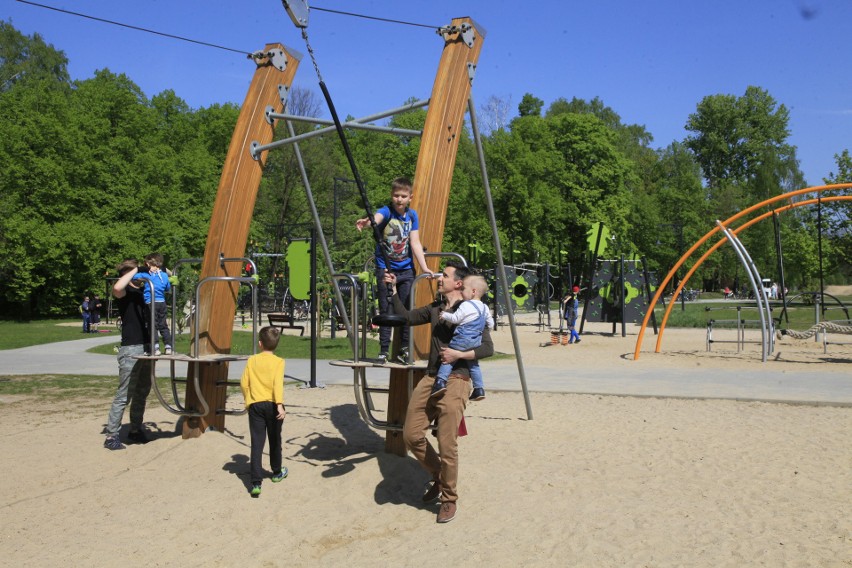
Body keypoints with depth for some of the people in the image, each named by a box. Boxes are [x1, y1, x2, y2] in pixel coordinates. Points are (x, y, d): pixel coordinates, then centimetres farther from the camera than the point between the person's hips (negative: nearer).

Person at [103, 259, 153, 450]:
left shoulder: (143, 291, 15)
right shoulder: (125, 292, -7)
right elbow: (117, 288, -32)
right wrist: (134, 270, -21)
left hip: (146, 347, 8)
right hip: (131, 349, -8)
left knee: (142, 393, 14)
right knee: (124, 395, -6)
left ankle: (135, 431, 25)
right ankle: (111, 436, 1)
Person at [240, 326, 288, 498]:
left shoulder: (252, 360, 3)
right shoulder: (278, 362, -5)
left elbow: (244, 383, 4)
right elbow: (278, 384, -18)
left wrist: (248, 400, 19)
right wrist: (280, 405, -24)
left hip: (255, 405, 1)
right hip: (272, 405, -1)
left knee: (257, 444, -2)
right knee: (275, 440, 18)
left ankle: (256, 483, -11)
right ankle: (277, 473, 37)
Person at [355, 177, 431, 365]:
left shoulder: (412, 215, 3)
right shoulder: (386, 212, -9)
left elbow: (415, 243, 1)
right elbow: (377, 218, -34)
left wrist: (424, 267, -7)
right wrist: (367, 222, -57)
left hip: (406, 270, 3)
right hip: (385, 269, -3)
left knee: (406, 310, 5)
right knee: (386, 310, -1)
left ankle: (404, 349, 16)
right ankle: (383, 351, 7)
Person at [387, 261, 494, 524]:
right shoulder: (435, 308, 16)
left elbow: (488, 348, -7)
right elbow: (407, 317, 21)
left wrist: (459, 354, -20)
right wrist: (393, 291, 14)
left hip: (455, 381, -7)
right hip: (430, 379, 7)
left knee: (447, 445, -9)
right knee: (411, 435, 2)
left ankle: (449, 499, 11)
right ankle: (438, 476, 26)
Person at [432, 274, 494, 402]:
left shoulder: (466, 305, -12)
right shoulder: (485, 308, 11)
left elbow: (455, 318, -14)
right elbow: (491, 324, 18)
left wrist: (445, 315, 2)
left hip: (462, 339, -7)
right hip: (476, 341, 7)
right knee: (473, 364, 17)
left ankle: (441, 380, -12)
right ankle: (479, 389, 16)